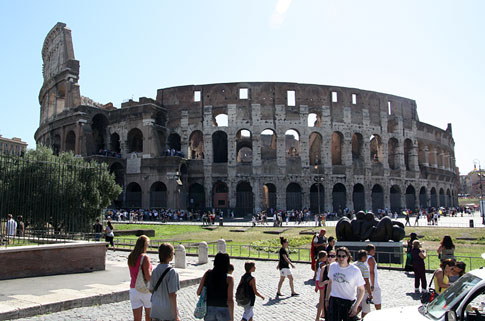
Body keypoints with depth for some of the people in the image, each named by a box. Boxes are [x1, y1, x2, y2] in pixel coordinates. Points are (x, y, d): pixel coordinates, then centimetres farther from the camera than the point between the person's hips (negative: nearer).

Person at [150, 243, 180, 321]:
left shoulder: (155, 271, -1)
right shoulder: (172, 272, -18)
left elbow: (151, 290, 8)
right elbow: (172, 295, -19)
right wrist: (175, 315, -15)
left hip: (155, 309, 5)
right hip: (168, 310, -5)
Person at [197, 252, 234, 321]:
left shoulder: (208, 273, -4)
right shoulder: (229, 278, -13)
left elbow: (198, 292, -1)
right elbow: (230, 300, -18)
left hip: (209, 309, 3)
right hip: (223, 310, -3)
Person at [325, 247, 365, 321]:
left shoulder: (355, 270, -11)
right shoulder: (332, 266, 1)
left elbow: (361, 290, -7)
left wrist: (356, 306, -15)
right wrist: (327, 299, 15)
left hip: (349, 302, -2)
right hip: (334, 301, 2)